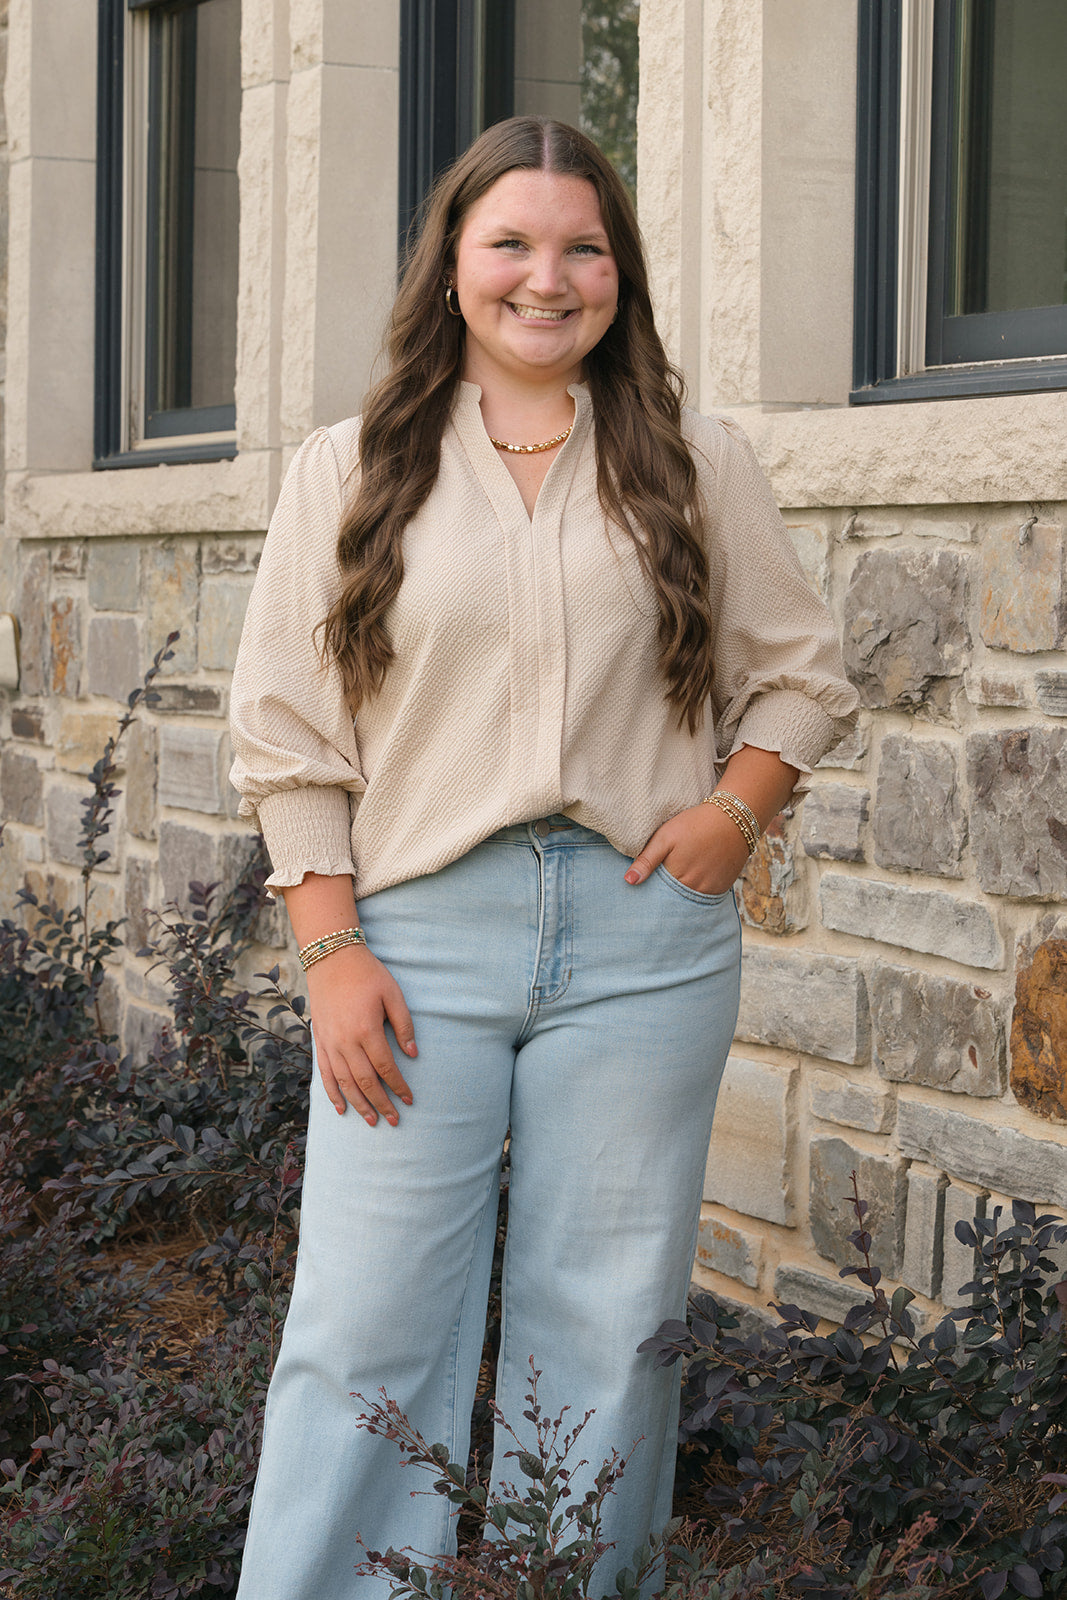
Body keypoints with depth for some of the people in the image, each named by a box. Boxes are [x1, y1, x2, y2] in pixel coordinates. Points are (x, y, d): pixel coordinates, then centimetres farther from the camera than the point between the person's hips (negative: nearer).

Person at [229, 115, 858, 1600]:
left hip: (644, 935, 1)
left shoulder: (698, 466, 9)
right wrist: (333, 950, -4)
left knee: (607, 1325, 6)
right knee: (367, 1328, -2)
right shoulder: (347, 474, 7)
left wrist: (735, 810, -3)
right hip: (419, 933, -1)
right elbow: (289, 737, 5)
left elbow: (801, 673, 16)